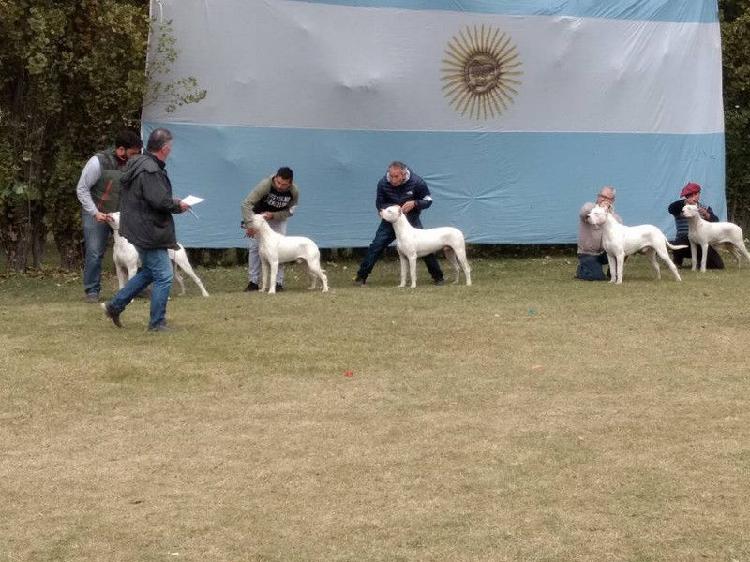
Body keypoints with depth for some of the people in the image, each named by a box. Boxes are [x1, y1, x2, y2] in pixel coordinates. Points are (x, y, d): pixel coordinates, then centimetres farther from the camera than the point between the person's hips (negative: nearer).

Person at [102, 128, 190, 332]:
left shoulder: (138, 164, 12)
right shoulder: (150, 170, -22)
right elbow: (159, 201, -28)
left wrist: (173, 203, 12)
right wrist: (178, 205, -9)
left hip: (139, 229, 11)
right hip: (149, 231, -11)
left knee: (148, 272, 23)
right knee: (163, 277, -3)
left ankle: (114, 306, 28)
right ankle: (157, 323, 3)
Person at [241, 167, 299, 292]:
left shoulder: (294, 192, -26)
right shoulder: (265, 185, -37)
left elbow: (289, 210, -11)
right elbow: (246, 203, -37)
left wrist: (273, 215, -28)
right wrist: (249, 224, -45)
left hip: (278, 218, 2)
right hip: (258, 216, -2)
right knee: (254, 247, -5)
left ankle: (278, 282, -1)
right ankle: (253, 282, 0)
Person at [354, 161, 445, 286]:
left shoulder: (416, 182, -19)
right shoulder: (383, 183, -17)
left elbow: (428, 201, -6)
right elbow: (379, 205, -4)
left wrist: (414, 203, -27)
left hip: (411, 219, -1)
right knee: (376, 246, -9)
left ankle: (438, 277, 5)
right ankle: (361, 277, -1)